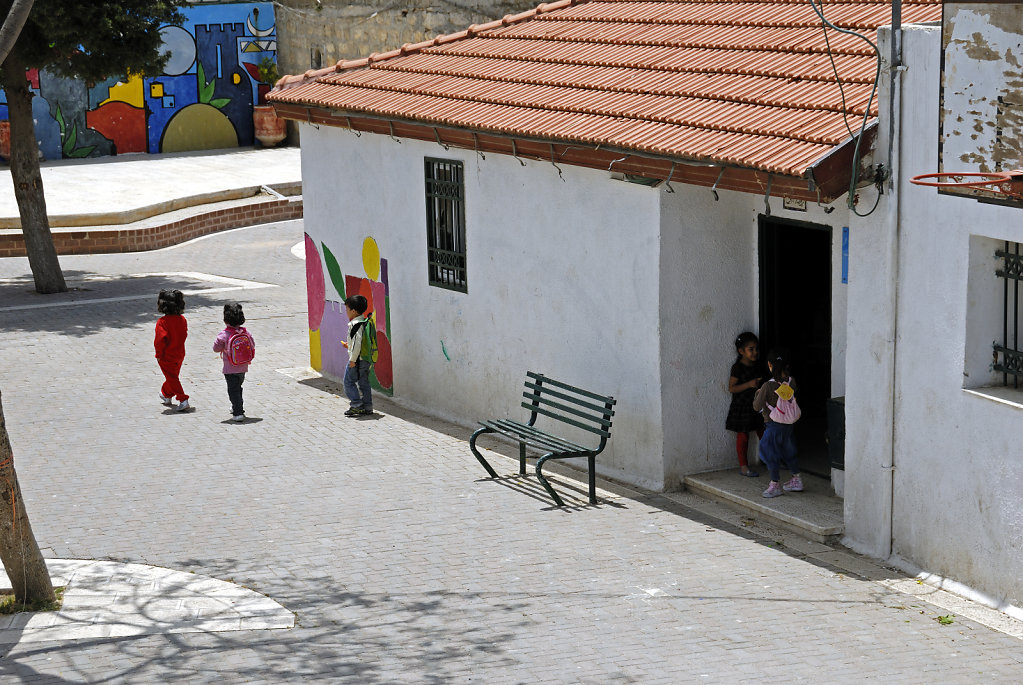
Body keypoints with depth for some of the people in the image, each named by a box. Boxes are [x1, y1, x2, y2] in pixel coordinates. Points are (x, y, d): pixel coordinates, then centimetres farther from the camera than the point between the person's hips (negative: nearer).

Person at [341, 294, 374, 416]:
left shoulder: (355, 324, -17)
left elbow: (357, 343, -24)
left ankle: (357, 405, -4)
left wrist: (353, 359, -20)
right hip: (366, 359, 9)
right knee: (364, 383, 14)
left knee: (349, 381, 0)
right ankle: (367, 407, 15)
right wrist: (349, 345, 26)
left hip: (358, 360, -9)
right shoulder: (366, 323, 11)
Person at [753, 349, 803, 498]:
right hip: (788, 424, 6)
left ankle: (775, 484, 15)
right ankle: (796, 480, 31)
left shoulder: (767, 386, -22)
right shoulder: (791, 382, -7)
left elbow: (757, 407, -14)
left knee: (771, 455, 8)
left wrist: (758, 393, 4)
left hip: (773, 425, -6)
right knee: (789, 453, 21)